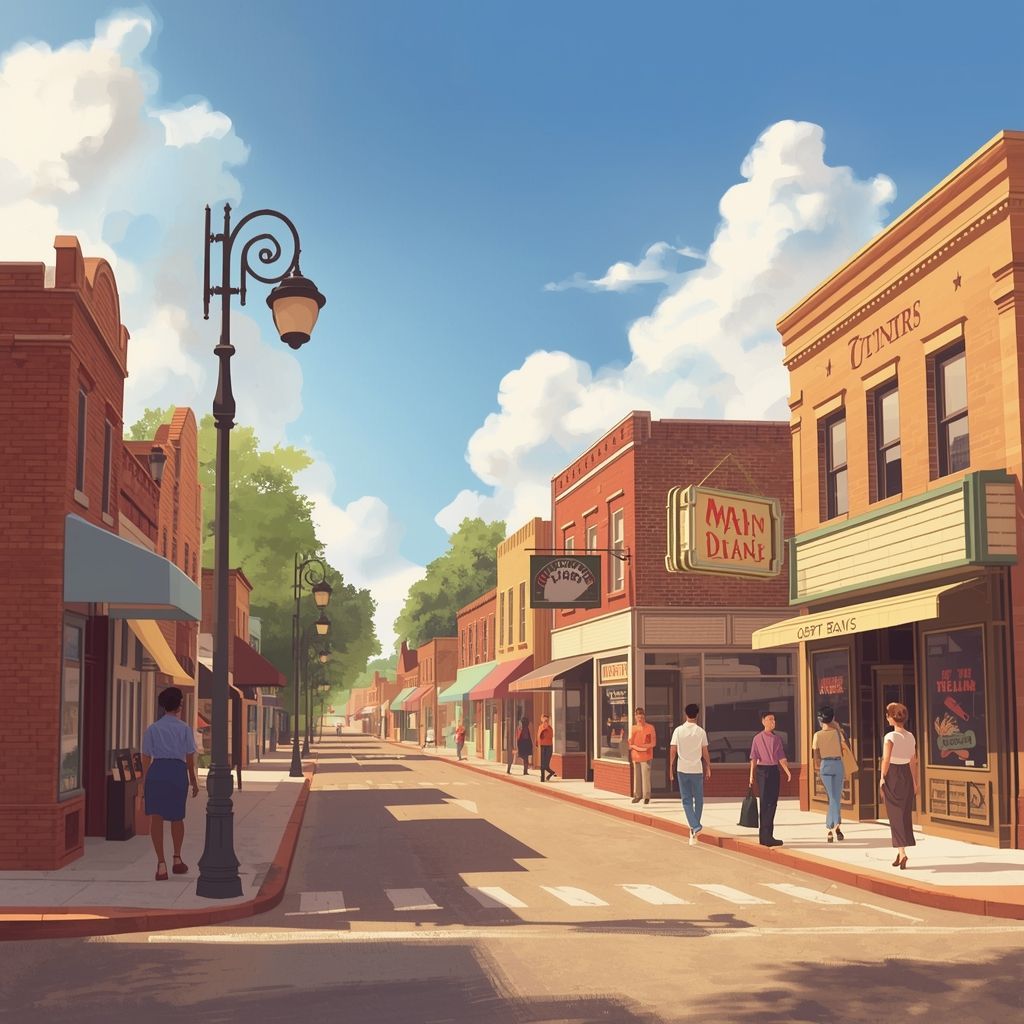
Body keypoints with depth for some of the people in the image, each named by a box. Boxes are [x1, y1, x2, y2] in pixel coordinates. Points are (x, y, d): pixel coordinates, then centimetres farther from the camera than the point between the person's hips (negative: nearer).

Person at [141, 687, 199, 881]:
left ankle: (161, 864, -10)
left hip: (156, 771, 0)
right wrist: (193, 781, 14)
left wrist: (144, 782, 10)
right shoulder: (184, 729, 4)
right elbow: (190, 758, 5)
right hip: (178, 772, 0)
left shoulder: (152, 729, 6)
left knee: (155, 817, 0)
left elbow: (146, 757, 4)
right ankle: (177, 859, 28)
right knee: (177, 816, 19)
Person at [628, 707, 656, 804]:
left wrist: (645, 746, -19)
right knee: (636, 776, 8)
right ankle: (637, 795, 15)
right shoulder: (634, 728, 10)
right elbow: (630, 743, 11)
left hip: (646, 756, -4)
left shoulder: (650, 728, -3)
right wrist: (635, 747, -10)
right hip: (635, 755, 4)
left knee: (646, 776, -6)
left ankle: (646, 796, 0)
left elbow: (653, 743, -3)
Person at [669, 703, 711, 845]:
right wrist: (708, 768, 11)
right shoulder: (701, 732, -4)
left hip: (682, 770, 0)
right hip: (697, 770, 0)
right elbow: (705, 752, 0)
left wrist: (671, 767, 7)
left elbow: (672, 751, -3)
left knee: (686, 800, 5)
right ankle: (694, 827, 17)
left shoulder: (678, 730, -3)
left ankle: (695, 826, -12)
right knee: (698, 799, 15)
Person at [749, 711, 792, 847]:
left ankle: (766, 836, 16)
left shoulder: (776, 739, 11)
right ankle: (766, 836, -3)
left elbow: (781, 757, 9)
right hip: (763, 770, -5)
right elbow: (754, 757, -5)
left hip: (774, 771, 5)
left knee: (772, 803, 8)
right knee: (765, 803, -5)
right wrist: (751, 775, -12)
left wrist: (787, 771, -5)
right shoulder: (758, 738, -2)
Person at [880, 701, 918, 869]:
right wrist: (915, 782, 14)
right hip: (907, 775, 5)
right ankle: (900, 852, 19)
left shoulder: (890, 737, -13)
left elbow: (886, 759, -18)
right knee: (905, 814, 13)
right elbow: (913, 762, 8)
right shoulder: (911, 737, 4)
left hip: (893, 775, -5)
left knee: (896, 815, -2)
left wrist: (882, 778, -7)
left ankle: (902, 852, -13)